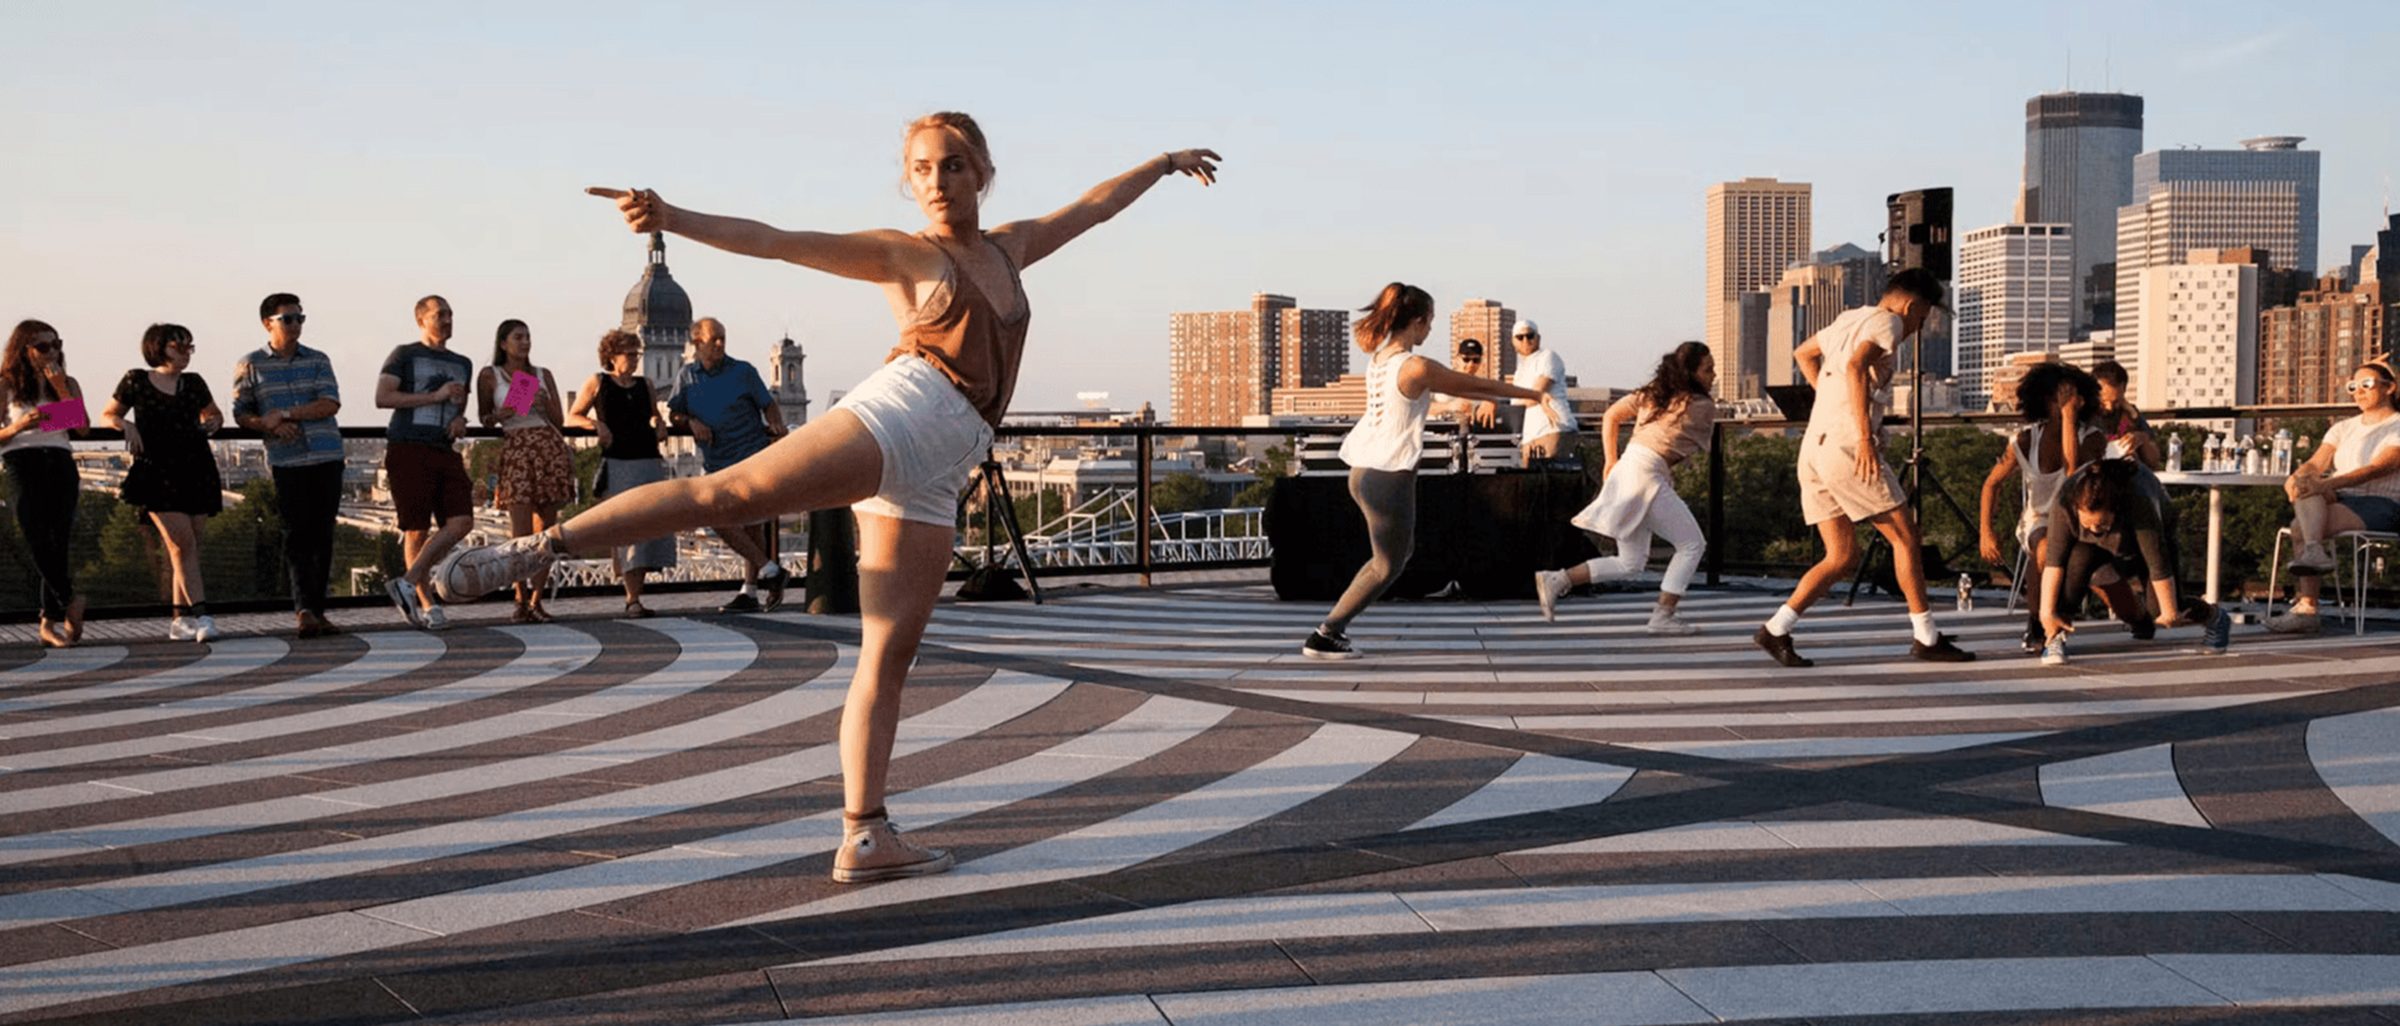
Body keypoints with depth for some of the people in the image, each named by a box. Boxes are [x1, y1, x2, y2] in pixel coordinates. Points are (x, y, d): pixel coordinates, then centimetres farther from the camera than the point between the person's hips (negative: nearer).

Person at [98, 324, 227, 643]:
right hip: (157, 471, -4)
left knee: (190, 546, 2)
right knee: (181, 542, -14)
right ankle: (200, 615, -17)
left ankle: (181, 619, 10)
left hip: (196, 471, 4)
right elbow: (107, 415, 13)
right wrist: (126, 425, -7)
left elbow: (214, 414, 29)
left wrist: (213, 423, 6)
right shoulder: (136, 381, 4)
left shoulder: (193, 383, 12)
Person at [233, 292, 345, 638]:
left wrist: (283, 413, -9)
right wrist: (270, 426, -11)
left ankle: (317, 610, 10)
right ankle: (304, 610, -17)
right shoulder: (250, 365, 8)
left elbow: (330, 404, -2)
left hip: (327, 458, 2)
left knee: (323, 535, 4)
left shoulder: (317, 360, 11)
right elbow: (241, 414, 7)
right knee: (297, 535, -10)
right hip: (286, 462, -2)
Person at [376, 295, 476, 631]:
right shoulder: (404, 355, 5)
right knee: (416, 530, -4)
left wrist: (459, 420, 9)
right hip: (408, 449, -5)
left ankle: (407, 583, -6)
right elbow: (382, 398, -7)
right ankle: (427, 605, 2)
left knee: (462, 521, -11)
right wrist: (435, 396, -11)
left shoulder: (462, 364, 22)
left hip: (445, 452, 6)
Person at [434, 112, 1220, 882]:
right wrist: (672, 218, -14)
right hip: (897, 413, -5)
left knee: (889, 655, -1)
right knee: (732, 492, -27)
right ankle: (544, 544, -25)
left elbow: (1092, 207, 40)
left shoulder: (1010, 248, 26)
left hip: (934, 481, 5)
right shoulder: (902, 255, 9)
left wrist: (1165, 162, 52)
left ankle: (864, 838, -4)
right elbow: (779, 242, -1)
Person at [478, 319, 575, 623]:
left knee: (546, 529, 0)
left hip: (549, 449, 3)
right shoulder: (490, 376, 8)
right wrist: (500, 415, -11)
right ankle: (522, 601, -8)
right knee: (521, 531, -12)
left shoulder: (543, 375, 16)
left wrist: (545, 403, -3)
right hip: (514, 448, -3)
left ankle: (536, 599, 6)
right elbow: (483, 419, 10)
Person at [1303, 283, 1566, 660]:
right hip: (1390, 476, -9)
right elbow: (1480, 385, -6)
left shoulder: (1379, 357, 9)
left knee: (1401, 548, 23)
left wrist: (1501, 397, 22)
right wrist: (1534, 394, 7)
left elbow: (1454, 386, 18)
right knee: (1386, 567, 6)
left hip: (1363, 470, 9)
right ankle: (1324, 636, 7)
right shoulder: (1417, 367, -17)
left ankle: (1335, 625, 20)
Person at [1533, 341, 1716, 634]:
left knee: (1629, 564, 14)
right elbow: (1698, 448, 9)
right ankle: (1662, 616, -2)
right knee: (1692, 545, 2)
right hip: (1648, 475, -8)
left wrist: (1610, 461, 17)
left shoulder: (1653, 392, 18)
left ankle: (1556, 580, 5)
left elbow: (1610, 416, 20)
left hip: (1625, 468, 8)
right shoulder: (1703, 406, -3)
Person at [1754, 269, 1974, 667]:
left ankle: (1776, 629, -1)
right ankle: (1925, 637, 6)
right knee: (1904, 536, 2)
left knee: (1843, 558, 9)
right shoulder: (1887, 322, -4)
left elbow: (1803, 353, 39)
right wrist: (1865, 435, -27)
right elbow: (1856, 366, -23)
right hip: (1846, 446, -9)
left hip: (1814, 449, 9)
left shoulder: (1849, 320, 23)